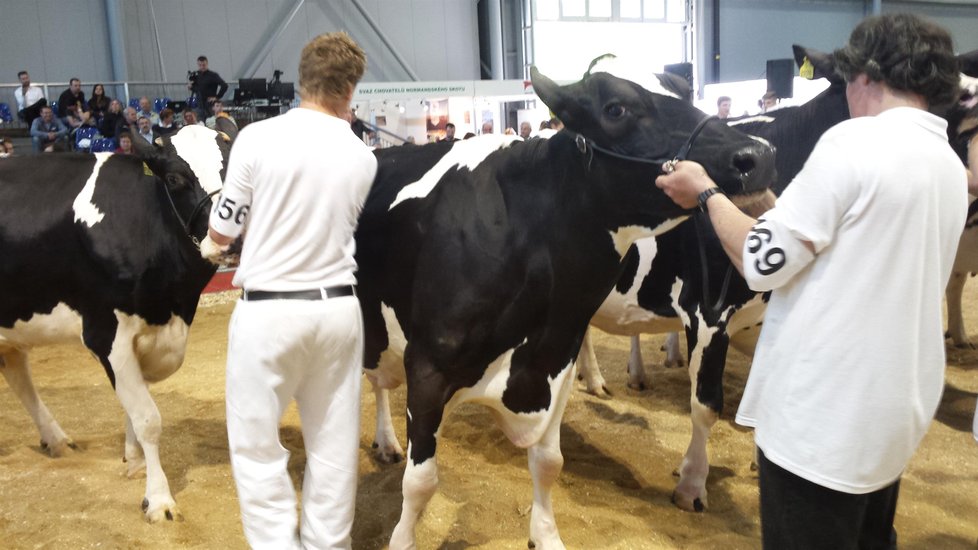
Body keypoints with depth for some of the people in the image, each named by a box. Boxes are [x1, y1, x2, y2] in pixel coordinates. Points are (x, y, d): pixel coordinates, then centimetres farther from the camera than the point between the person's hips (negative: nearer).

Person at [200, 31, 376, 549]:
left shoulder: (258, 138, -10)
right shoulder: (363, 158, 0)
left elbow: (221, 231, -1)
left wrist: (209, 246, 21)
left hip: (269, 310, -3)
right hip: (338, 307, 4)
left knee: (255, 442, 11)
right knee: (334, 442, 15)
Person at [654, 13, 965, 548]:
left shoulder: (854, 141, -17)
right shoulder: (950, 166, 10)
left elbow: (763, 262, -19)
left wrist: (706, 193, -3)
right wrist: (777, 205, 27)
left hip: (823, 412, -8)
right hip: (895, 409, 9)